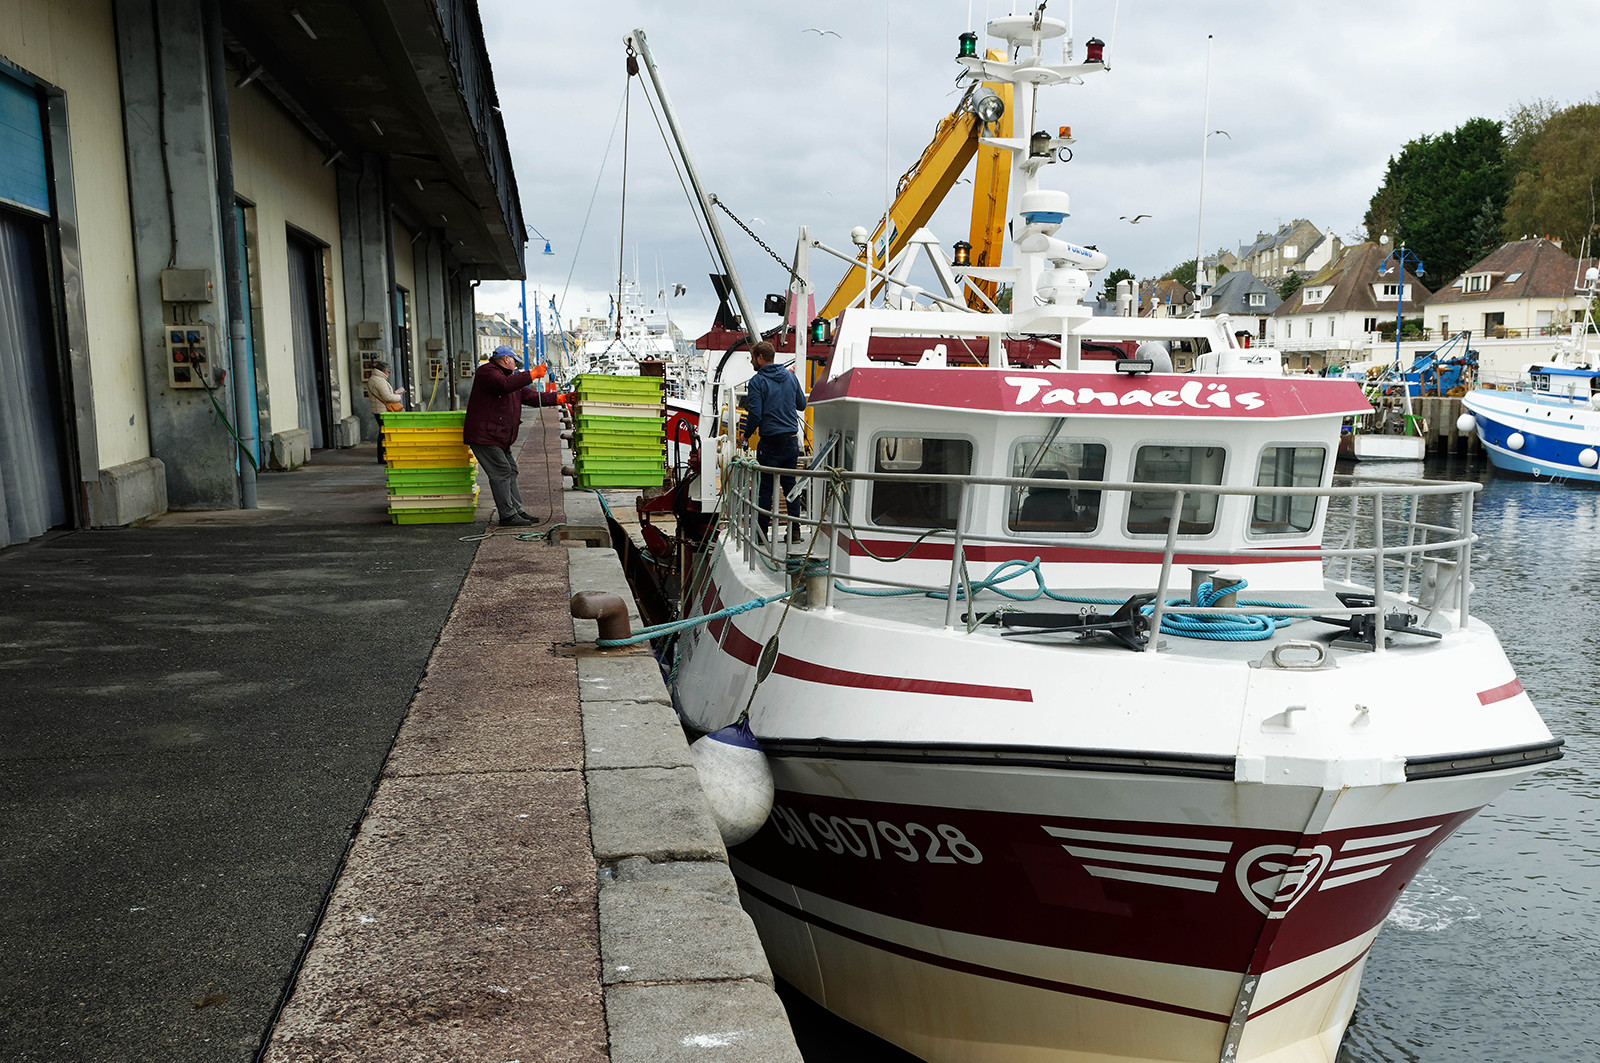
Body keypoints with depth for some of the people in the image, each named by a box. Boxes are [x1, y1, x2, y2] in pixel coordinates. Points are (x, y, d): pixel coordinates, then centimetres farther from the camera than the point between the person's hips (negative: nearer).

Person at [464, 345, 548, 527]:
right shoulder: (487, 372, -8)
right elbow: (504, 385, -29)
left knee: (510, 471, 12)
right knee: (501, 472, -12)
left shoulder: (511, 376, 22)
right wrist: (531, 374, -24)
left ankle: (517, 510, 18)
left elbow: (531, 396, 18)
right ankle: (507, 515, -10)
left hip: (500, 437, 11)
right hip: (483, 435, -10)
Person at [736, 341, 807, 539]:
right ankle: (794, 530, 12)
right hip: (792, 440, 6)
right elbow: (802, 404, 15)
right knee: (790, 485, 12)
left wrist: (745, 435, 0)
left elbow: (755, 414, -15)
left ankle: (761, 533, 5)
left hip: (770, 442, -5)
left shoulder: (757, 381, -9)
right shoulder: (790, 376, 8)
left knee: (765, 488, 2)